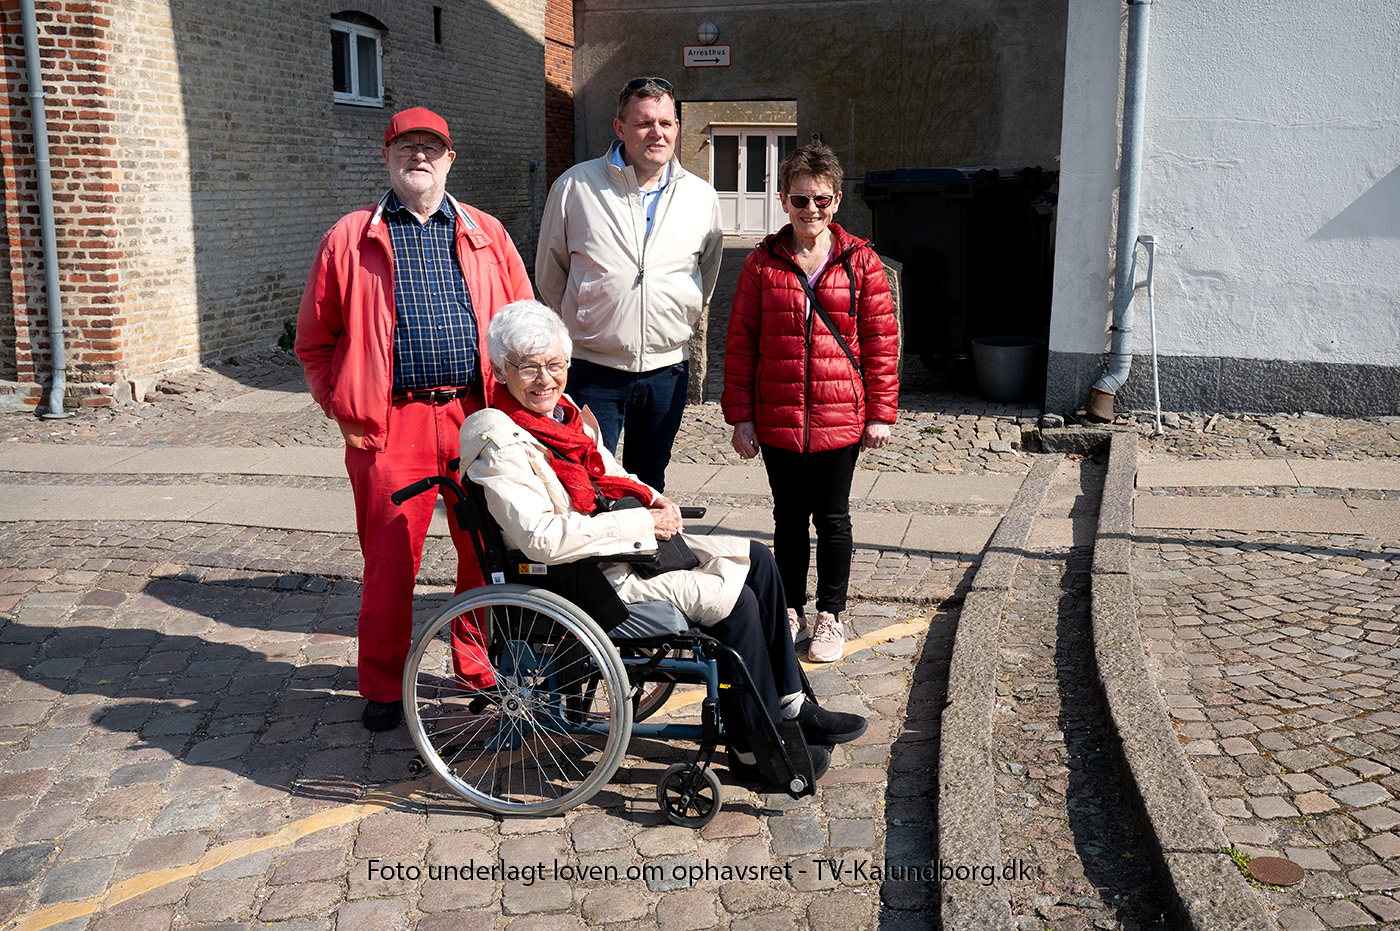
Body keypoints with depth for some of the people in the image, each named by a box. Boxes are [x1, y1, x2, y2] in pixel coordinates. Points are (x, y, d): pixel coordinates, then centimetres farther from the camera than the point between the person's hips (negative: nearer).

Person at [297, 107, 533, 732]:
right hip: (391, 424, -2)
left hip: (478, 417, 2)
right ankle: (382, 689, 19)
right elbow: (314, 340, 10)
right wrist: (343, 409, 2)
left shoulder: (485, 235, 12)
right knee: (389, 563, 3)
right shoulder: (350, 239, 7)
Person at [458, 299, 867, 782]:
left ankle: (790, 706, 13)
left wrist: (653, 499, -2)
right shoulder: (501, 445, -20)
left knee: (755, 560, 3)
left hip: (631, 539, 10)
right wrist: (642, 523, -23)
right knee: (733, 600, -16)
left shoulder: (564, 411, 9)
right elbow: (541, 538, -30)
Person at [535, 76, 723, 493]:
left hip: (667, 369, 3)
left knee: (648, 489, 16)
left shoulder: (701, 197, 4)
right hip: (592, 369, -2)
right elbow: (549, 275, 9)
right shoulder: (576, 186, -3)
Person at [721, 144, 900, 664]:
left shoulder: (861, 262, 0)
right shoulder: (762, 264, 1)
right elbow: (740, 342, 2)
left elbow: (881, 341, 1)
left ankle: (830, 615, 25)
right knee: (788, 517, 13)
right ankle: (791, 609, 29)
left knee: (832, 518, 10)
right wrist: (740, 415, -1)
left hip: (840, 417, -1)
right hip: (776, 418, 1)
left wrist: (880, 413, -3)